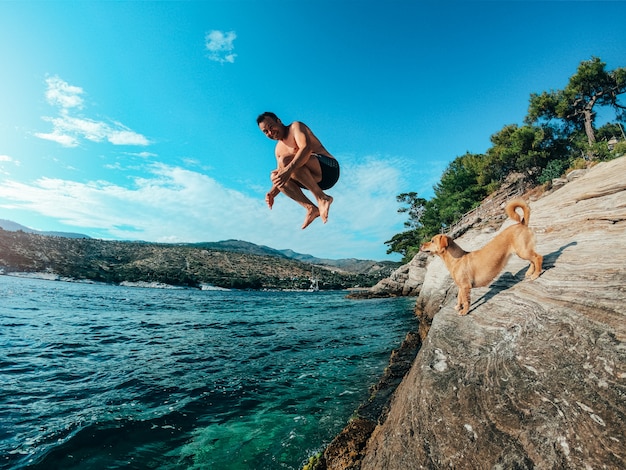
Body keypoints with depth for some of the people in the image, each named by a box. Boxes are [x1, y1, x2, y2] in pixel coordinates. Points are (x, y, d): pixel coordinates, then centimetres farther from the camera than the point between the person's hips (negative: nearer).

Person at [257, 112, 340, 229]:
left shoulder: (296, 126, -1)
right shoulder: (278, 149, 20)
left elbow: (306, 147, -23)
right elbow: (282, 178, 16)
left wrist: (289, 169, -35)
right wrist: (272, 193, -4)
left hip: (329, 167, -8)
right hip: (316, 180, 8)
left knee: (285, 160, -26)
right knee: (274, 176, -5)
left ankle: (322, 198, -26)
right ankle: (311, 208, -17)